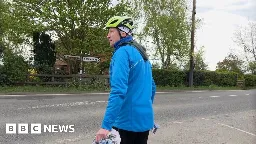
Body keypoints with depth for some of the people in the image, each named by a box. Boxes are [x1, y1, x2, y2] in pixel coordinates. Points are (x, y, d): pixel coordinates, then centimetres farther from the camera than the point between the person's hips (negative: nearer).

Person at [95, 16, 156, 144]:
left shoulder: (123, 52, -15)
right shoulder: (141, 53, 13)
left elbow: (118, 90, -26)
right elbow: (151, 86, 19)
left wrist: (106, 125, -28)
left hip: (128, 121, -8)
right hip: (145, 120, 8)